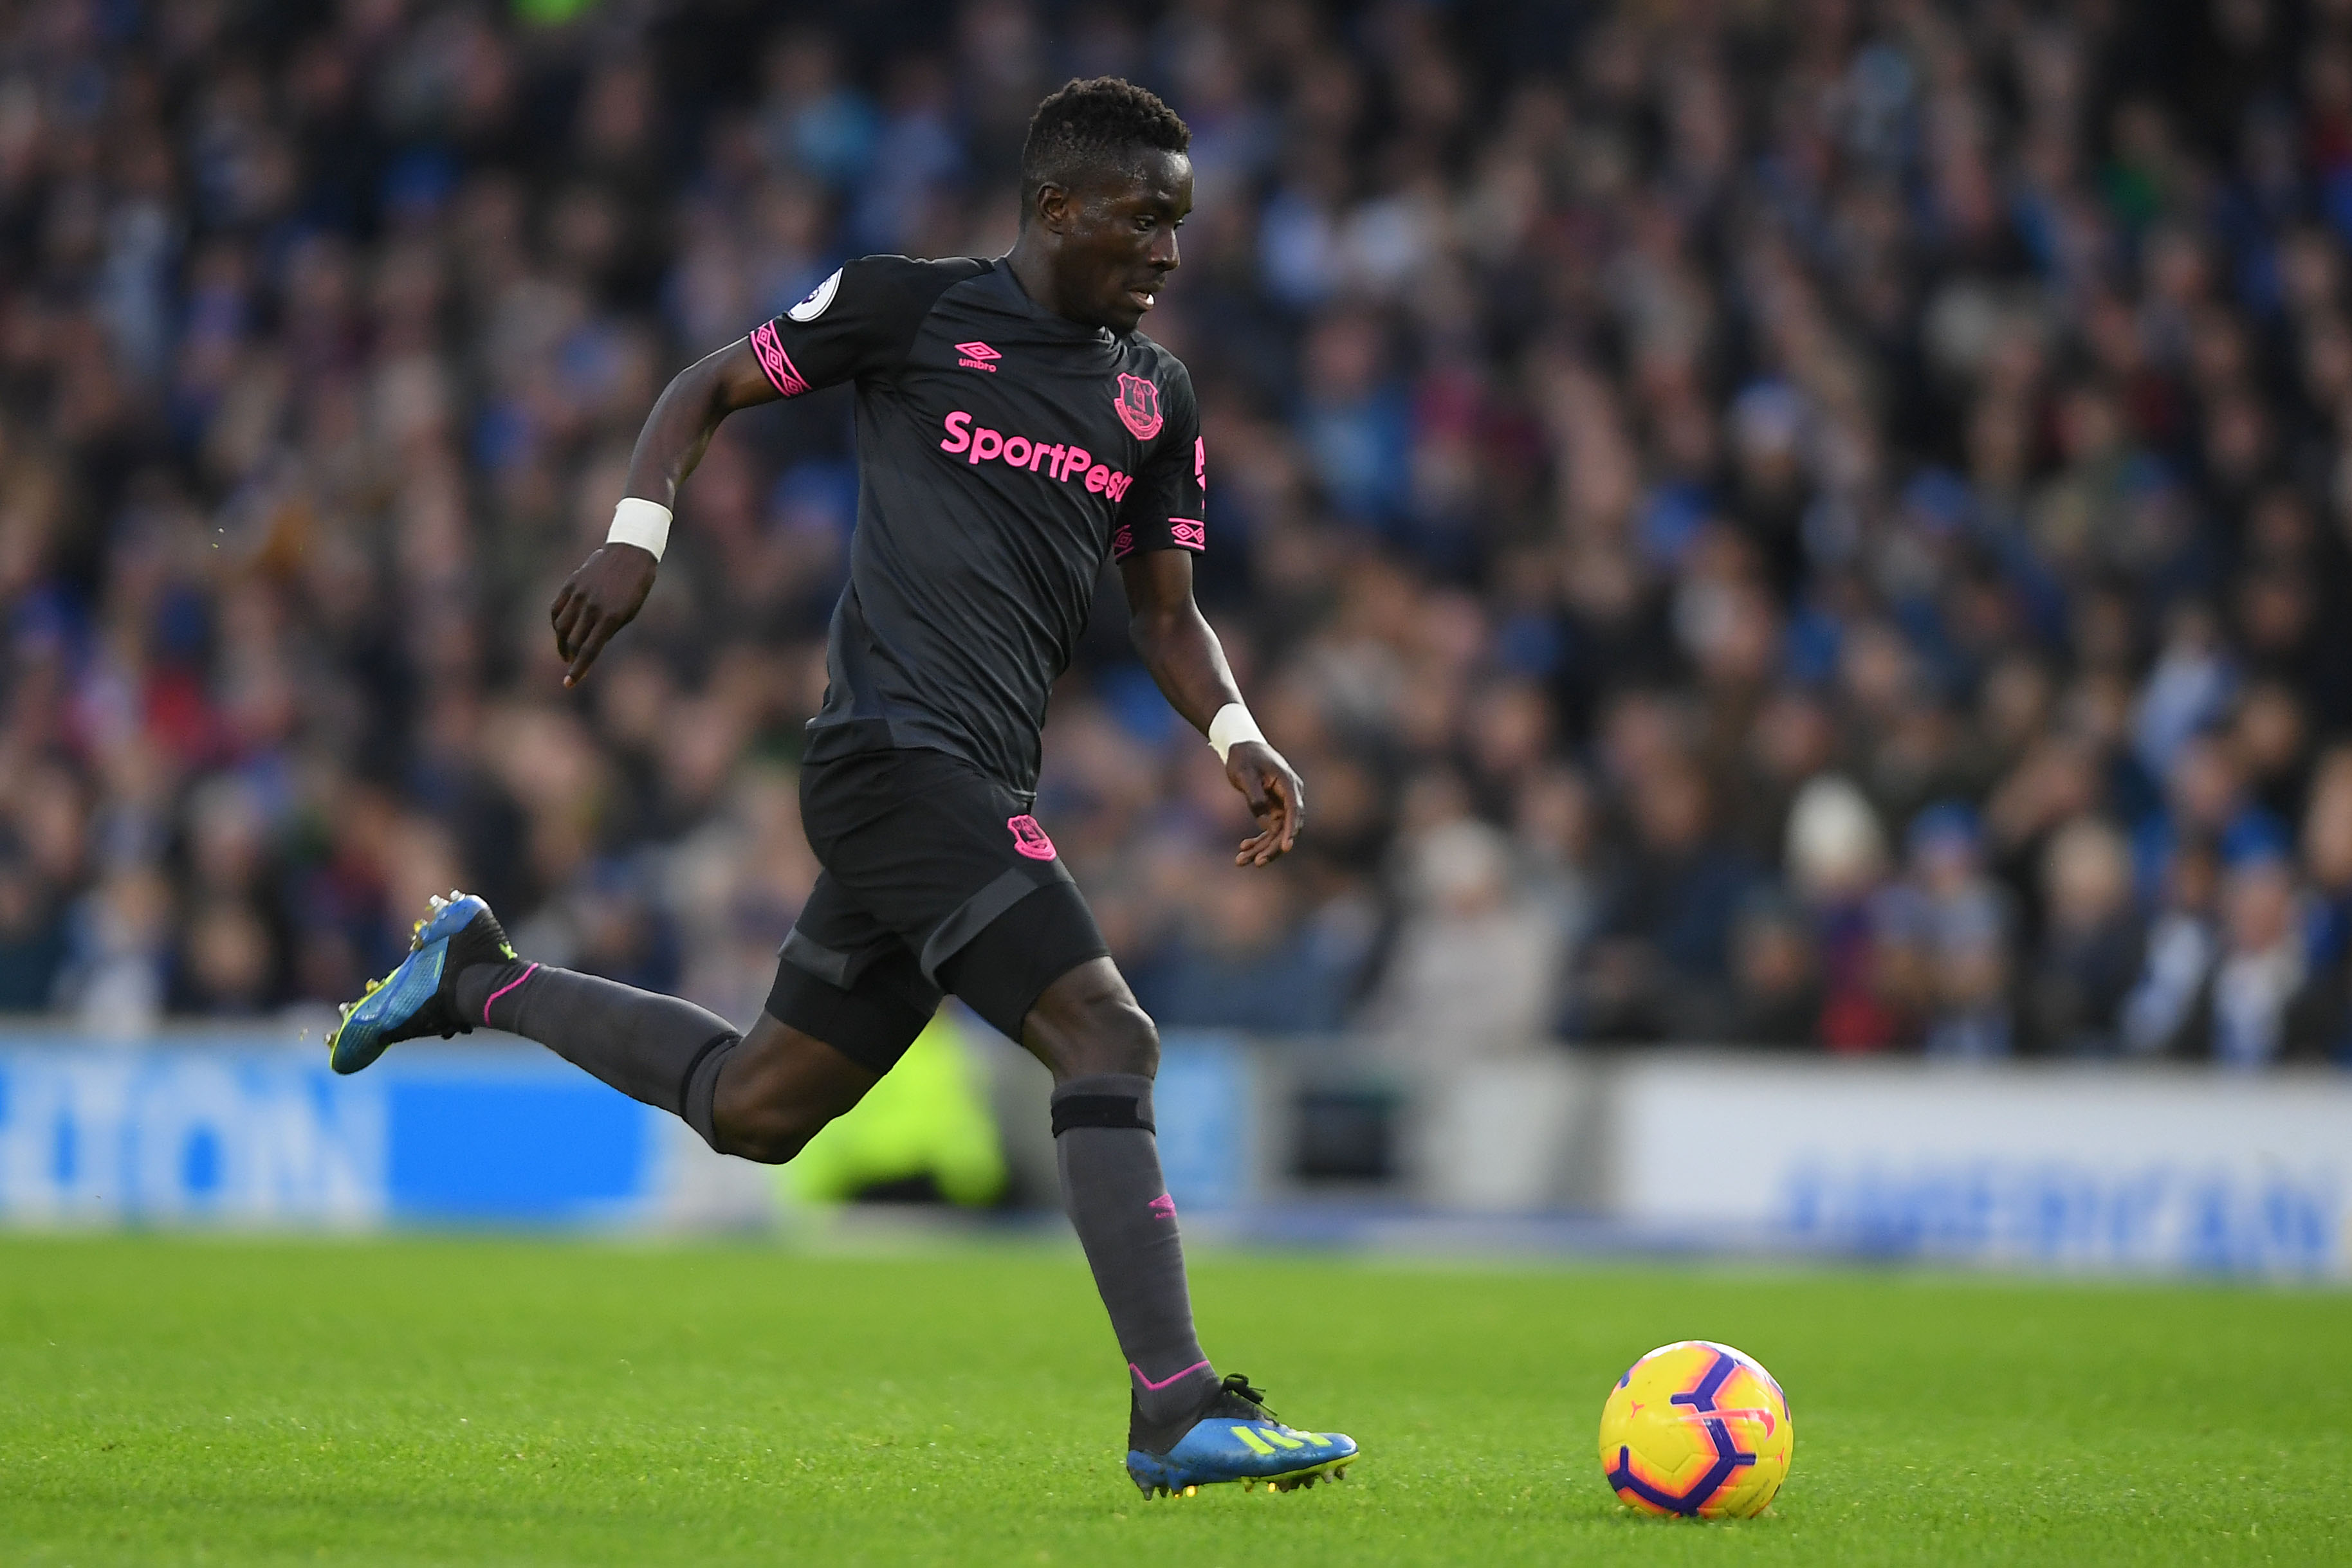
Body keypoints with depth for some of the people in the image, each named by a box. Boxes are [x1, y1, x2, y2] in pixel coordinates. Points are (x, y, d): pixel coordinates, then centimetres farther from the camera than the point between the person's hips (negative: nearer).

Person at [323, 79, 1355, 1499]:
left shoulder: (1159, 396, 16)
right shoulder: (910, 307, 0)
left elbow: (1164, 606, 21)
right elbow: (714, 386, 11)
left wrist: (1237, 736, 3)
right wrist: (637, 538, -4)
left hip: (976, 790, 8)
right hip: (898, 743, -8)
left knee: (753, 1110, 16)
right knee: (1107, 1034, -22)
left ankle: (476, 980, 35)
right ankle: (1179, 1409, -25)